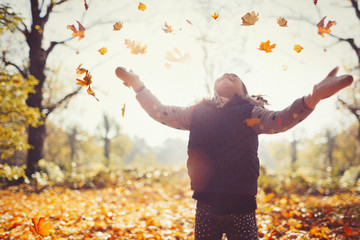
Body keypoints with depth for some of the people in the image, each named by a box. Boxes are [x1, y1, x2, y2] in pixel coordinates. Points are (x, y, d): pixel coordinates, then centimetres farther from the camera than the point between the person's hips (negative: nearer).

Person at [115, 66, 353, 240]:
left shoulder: (249, 114, 5)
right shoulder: (198, 112, 13)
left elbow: (280, 120, -12)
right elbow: (160, 112, 12)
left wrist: (313, 98, -30)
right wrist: (137, 84, 5)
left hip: (240, 207, -2)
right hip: (206, 207, 2)